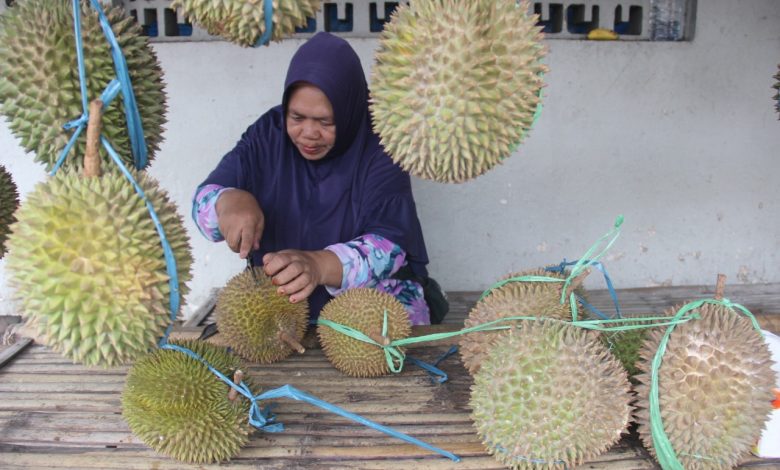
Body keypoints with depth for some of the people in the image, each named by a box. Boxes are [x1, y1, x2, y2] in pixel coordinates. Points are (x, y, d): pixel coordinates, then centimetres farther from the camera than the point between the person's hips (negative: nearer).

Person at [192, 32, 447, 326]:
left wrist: (320, 265, -42)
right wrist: (228, 201, -30)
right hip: (279, 301, 3)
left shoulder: (377, 147, -13)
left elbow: (390, 245, -22)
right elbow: (205, 198, -4)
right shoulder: (268, 134, -4)